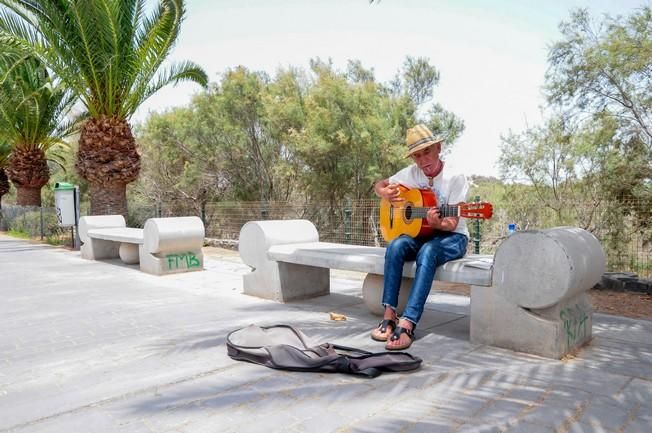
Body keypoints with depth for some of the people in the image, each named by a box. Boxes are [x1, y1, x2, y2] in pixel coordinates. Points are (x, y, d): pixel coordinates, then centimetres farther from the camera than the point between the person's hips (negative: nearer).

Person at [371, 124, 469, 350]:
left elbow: (452, 223, -18)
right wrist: (386, 193, -12)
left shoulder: (455, 178, -14)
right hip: (422, 234, 4)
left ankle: (407, 324, -43)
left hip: (452, 237, -4)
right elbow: (379, 185, 12)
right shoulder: (411, 173, -1)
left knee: (427, 252, -37)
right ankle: (389, 315, -26)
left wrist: (437, 223, -41)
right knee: (396, 246, -28)